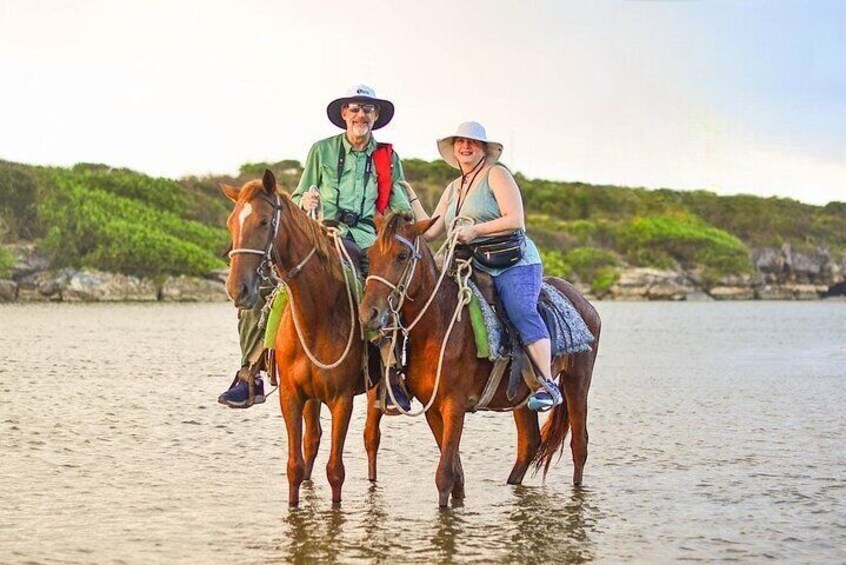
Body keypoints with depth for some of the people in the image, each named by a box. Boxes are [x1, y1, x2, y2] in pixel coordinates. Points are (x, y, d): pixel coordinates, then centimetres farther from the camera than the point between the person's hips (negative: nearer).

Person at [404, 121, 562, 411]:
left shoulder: (496, 174, 1)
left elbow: (515, 221, -10)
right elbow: (430, 232, 20)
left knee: (521, 311, -28)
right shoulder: (453, 189, 22)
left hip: (515, 263, -7)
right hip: (475, 268, 7)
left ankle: (548, 385, -30)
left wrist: (474, 230, -15)